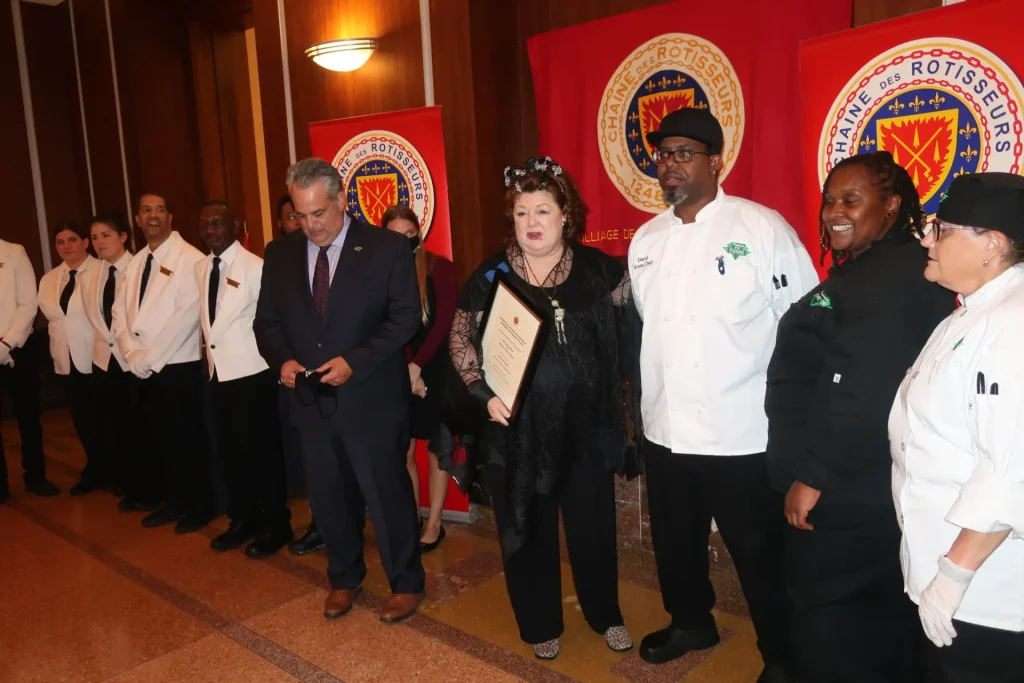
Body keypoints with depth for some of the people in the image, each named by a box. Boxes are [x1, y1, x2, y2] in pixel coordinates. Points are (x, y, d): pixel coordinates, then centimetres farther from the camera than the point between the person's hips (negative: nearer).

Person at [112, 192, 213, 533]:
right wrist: (133, 355, -3)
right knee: (160, 436, 14)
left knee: (189, 438, 2)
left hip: (179, 366, -7)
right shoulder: (137, 262, 13)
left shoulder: (190, 259, -11)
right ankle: (175, 500, 29)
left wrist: (150, 358, -16)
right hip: (144, 369, 7)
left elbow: (187, 315, -19)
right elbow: (120, 312, 12)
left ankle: (200, 505, 18)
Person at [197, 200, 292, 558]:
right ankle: (242, 518, 31)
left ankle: (275, 524, 18)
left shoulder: (255, 267, -13)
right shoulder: (201, 269, 9)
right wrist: (210, 351, 14)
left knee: (262, 450, 2)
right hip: (218, 373, 7)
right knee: (229, 450, 16)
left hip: (252, 373, -7)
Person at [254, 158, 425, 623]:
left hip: (371, 400, -4)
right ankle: (344, 578, 38)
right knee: (329, 498, 16)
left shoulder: (387, 248, -7)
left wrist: (354, 361, -20)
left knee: (387, 496, 7)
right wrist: (282, 360, -10)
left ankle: (406, 584, 27)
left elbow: (405, 319, -10)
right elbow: (267, 321, 11)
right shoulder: (280, 254, 6)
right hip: (310, 400, 5)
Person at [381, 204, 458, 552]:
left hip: (435, 370, -2)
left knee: (436, 449, 8)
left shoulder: (440, 268, -6)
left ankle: (434, 524, 20)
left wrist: (417, 366, -16)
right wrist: (404, 369, -11)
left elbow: (444, 324, -11)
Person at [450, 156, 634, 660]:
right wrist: (485, 393, -13)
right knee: (527, 529, 11)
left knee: (593, 524, 14)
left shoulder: (598, 268, 1)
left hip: (586, 425, 1)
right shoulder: (491, 275, -2)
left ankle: (606, 615, 38)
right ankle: (541, 625, 33)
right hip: (518, 429, -1)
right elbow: (461, 340, -2)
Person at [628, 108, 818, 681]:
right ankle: (691, 623, 47)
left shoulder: (762, 228, -10)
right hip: (666, 429, 6)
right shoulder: (646, 239, 7)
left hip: (742, 432, -5)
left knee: (759, 554, 10)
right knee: (676, 542, 21)